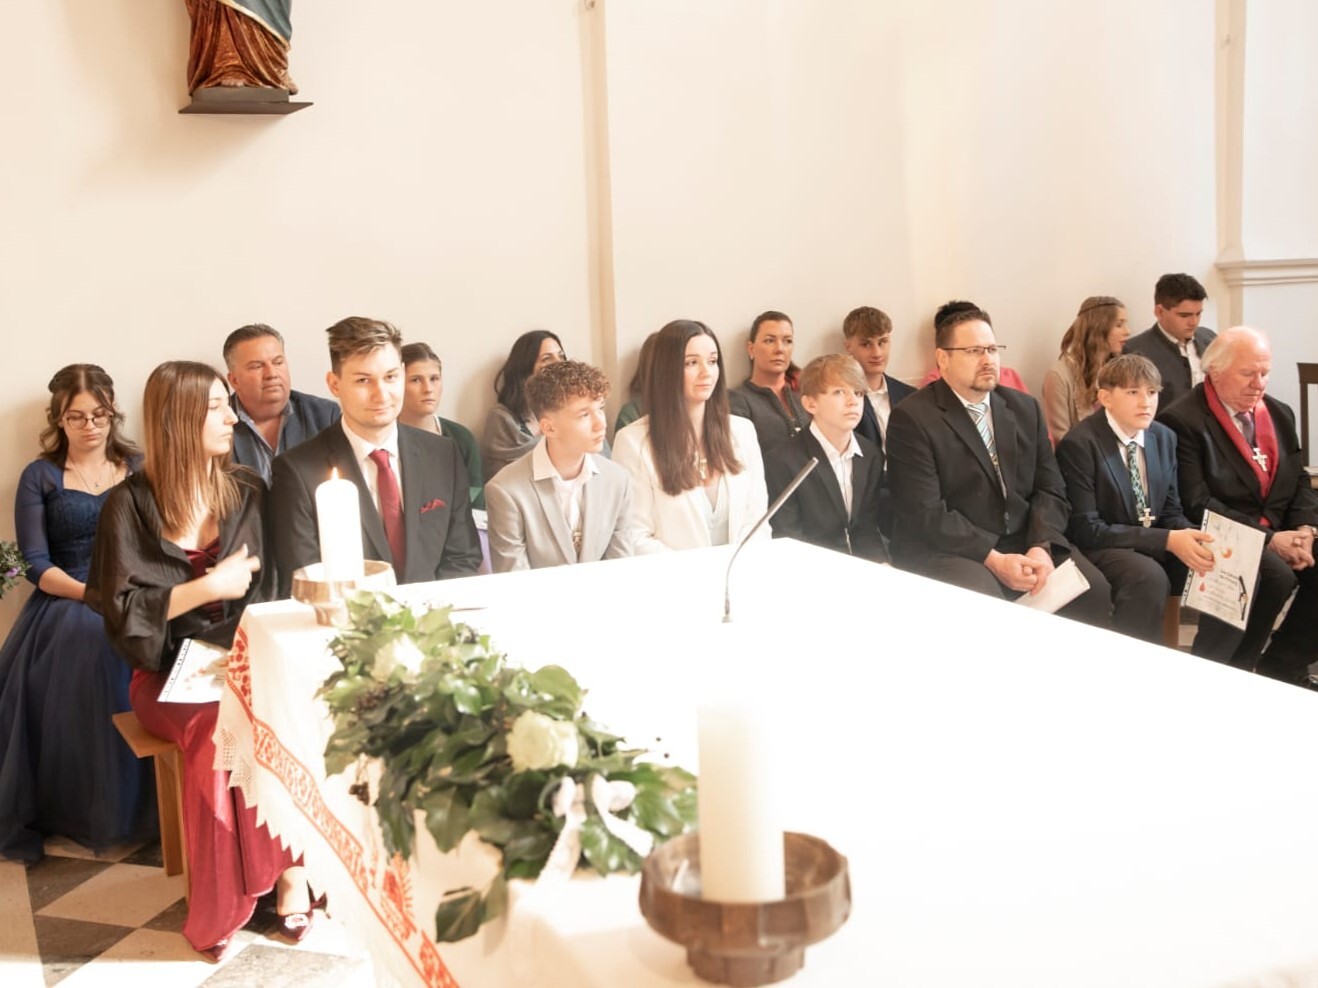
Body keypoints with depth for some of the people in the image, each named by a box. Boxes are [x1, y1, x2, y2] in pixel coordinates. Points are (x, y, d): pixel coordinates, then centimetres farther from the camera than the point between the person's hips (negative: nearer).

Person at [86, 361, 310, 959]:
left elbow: (268, 592, 8)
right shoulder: (131, 505, -3)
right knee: (215, 726, -34)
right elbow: (123, 612, -6)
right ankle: (290, 867, -21)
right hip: (169, 675, -2)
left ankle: (266, 881, -22)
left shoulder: (247, 493, 8)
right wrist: (209, 587, -12)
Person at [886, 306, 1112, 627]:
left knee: (1095, 592, -17)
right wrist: (994, 560, -21)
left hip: (1025, 543, 6)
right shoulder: (912, 418, -8)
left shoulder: (1025, 408, 12)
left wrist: (1041, 547, -10)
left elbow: (1050, 489, 9)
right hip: (947, 551, -5)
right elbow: (926, 514, -14)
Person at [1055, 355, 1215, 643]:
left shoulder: (1165, 438, 5)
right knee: (1149, 576, -35)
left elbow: (1170, 512, 10)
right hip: (1101, 550, -7)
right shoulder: (1079, 444, -17)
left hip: (1156, 548, 7)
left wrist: (1190, 538, -15)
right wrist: (1167, 540, -25)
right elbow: (1085, 529, -20)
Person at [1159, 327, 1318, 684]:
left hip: (1282, 534, 7)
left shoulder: (1279, 414, 13)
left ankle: (1281, 667, 2)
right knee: (1277, 576, -31)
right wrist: (1267, 539, -20)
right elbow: (1197, 505, -18)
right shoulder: (1183, 421, -12)